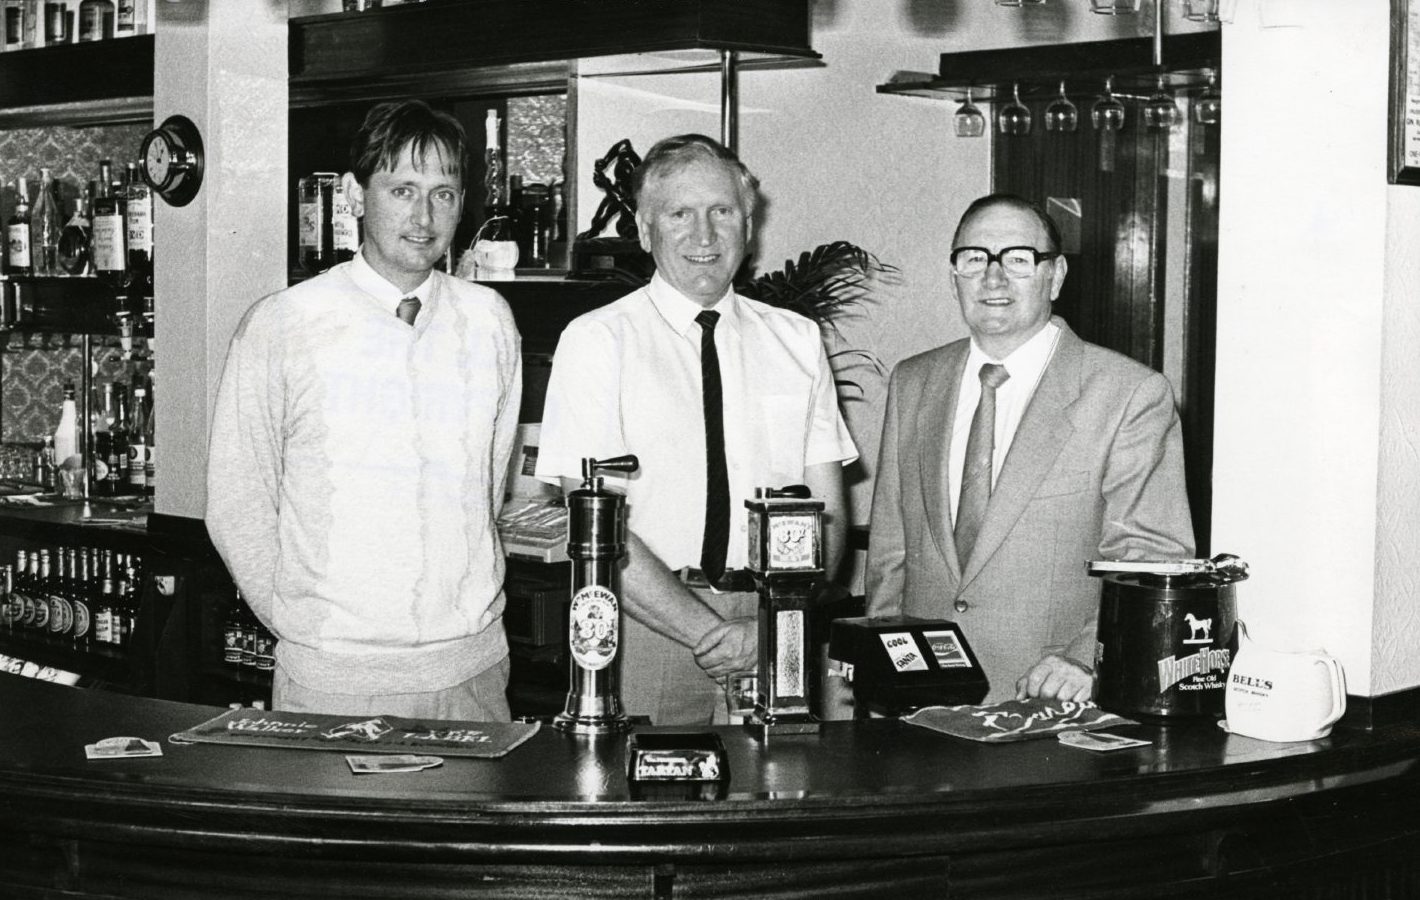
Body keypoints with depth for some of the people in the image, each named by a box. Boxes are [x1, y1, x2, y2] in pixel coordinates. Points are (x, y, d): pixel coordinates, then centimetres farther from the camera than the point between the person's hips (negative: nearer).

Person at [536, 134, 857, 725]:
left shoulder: (797, 341, 11)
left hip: (780, 647, 3)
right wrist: (714, 633, -17)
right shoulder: (598, 340, -1)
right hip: (644, 627, -2)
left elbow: (828, 513, 5)